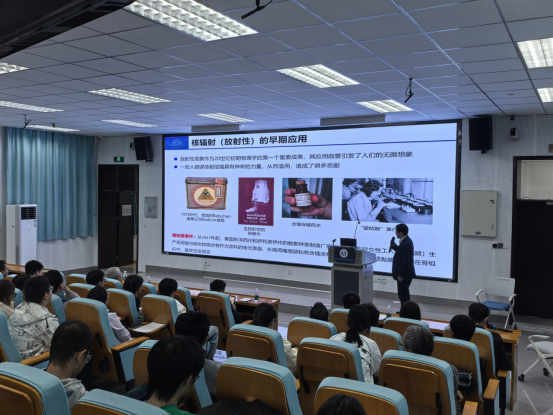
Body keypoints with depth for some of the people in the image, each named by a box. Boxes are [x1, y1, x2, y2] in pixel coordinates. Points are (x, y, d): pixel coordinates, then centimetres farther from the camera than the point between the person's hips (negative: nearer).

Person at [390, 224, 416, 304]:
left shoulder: (406, 244, -23)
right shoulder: (405, 241, 8)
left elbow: (406, 261, -25)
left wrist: (401, 275, -21)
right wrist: (395, 246, 5)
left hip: (404, 275, -11)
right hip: (404, 274, 11)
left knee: (403, 295, -4)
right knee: (402, 294, 18)